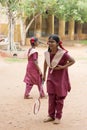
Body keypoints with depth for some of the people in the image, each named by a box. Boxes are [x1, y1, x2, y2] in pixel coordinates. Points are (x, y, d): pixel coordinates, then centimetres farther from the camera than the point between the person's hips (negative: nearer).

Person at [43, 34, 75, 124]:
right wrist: (44, 74, 18)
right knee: (51, 97, 10)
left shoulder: (63, 53, -21)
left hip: (61, 79, -5)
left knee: (59, 98, 6)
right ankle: (51, 115, 24)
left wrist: (63, 67, -20)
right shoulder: (47, 53, -4)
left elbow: (72, 61, -10)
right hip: (51, 78, 5)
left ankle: (58, 117, 18)